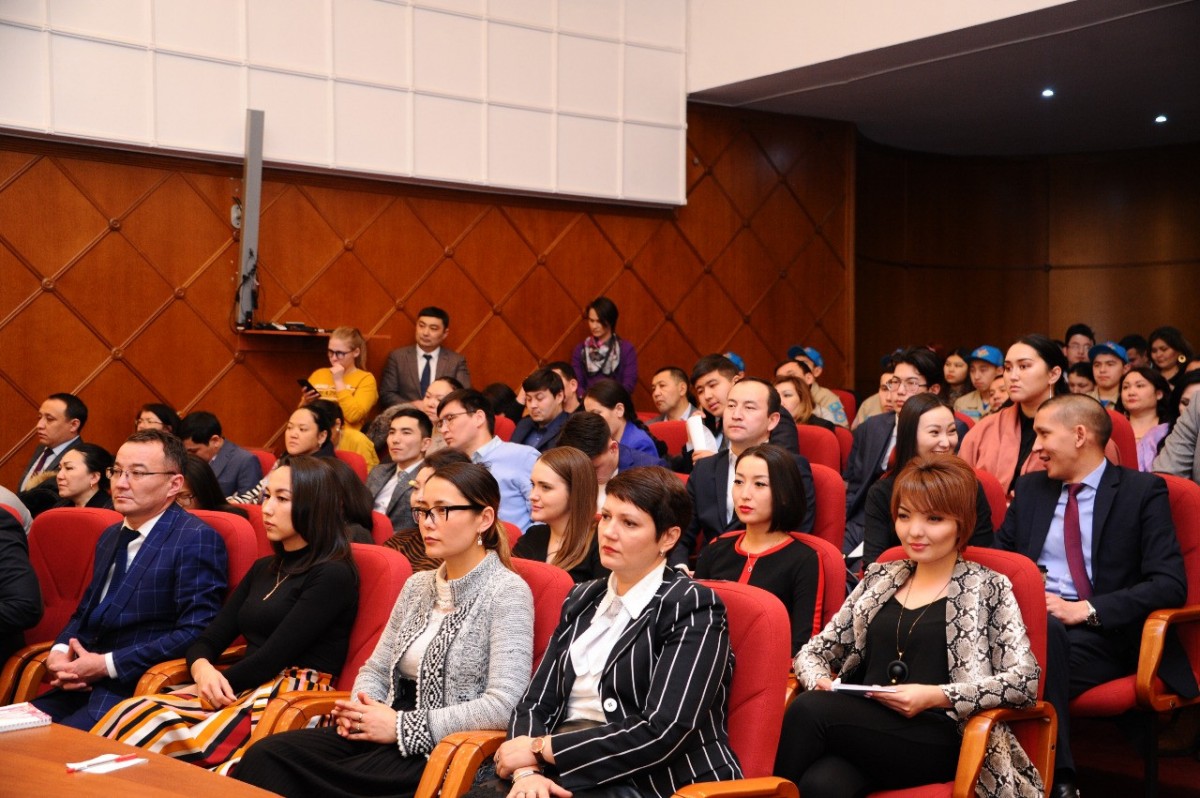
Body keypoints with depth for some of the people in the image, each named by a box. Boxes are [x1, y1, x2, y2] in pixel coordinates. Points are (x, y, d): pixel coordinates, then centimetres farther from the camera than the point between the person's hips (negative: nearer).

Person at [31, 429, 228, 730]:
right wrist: (59, 652, 3)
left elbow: (196, 633, -16)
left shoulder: (198, 540, -8)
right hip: (82, 684, 8)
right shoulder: (110, 536, 19)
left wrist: (106, 665, -16)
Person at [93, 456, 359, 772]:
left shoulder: (333, 575, -4)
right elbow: (207, 640, 15)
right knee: (131, 713, -20)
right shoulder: (263, 569, 22)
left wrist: (213, 684, -3)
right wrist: (202, 669, -8)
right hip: (242, 693, 7)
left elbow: (274, 655, -11)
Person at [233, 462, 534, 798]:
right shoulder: (417, 585, 15)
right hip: (386, 733, 7)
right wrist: (360, 708, -4)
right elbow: (376, 669, 20)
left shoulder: (507, 592, -8)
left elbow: (504, 705, -18)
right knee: (265, 755, -18)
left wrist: (403, 726, -15)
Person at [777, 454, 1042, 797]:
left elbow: (1025, 680, -4)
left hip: (940, 741, -3)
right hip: (863, 729, 3)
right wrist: (820, 681, -3)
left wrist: (934, 696, -15)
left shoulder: (987, 589, 8)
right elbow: (814, 650, 21)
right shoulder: (880, 578, 21)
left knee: (811, 710, -29)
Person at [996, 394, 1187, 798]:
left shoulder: (1143, 491, 2)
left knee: (1044, 632, -38)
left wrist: (1085, 609, -18)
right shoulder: (1030, 488, 18)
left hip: (1101, 636, -4)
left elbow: (1170, 584, -7)